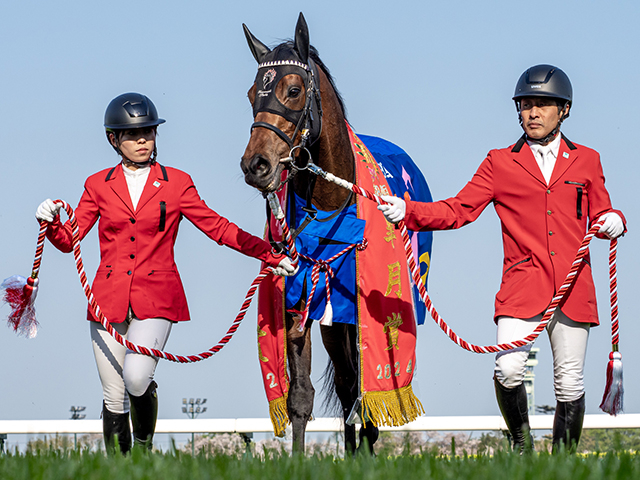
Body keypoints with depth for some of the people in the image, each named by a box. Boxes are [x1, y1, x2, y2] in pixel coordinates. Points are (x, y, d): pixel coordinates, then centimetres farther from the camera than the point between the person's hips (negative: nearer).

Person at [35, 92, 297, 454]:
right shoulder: (99, 186, 9)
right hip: (110, 299, 2)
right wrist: (51, 222, -13)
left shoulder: (177, 184, 5)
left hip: (156, 298, -2)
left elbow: (218, 228, 6)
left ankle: (144, 445, 6)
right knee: (114, 397, 1)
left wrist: (270, 255, -1)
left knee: (137, 379, -23)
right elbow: (69, 239, 9)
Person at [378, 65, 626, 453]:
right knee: (508, 371, -18)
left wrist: (613, 222, -2)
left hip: (574, 289, 1)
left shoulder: (587, 161, 15)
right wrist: (406, 211, -10)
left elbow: (600, 214, 22)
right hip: (522, 287, -1)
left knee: (569, 384, 2)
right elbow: (458, 210, 4)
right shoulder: (500, 163, 10)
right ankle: (521, 443, 5)